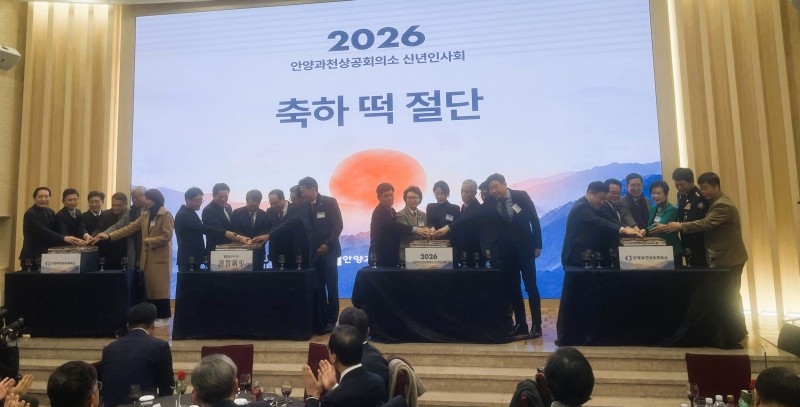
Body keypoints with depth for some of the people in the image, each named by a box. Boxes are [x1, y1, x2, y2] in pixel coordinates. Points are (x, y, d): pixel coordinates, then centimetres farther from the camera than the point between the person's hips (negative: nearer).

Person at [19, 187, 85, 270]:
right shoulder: (30, 214, -13)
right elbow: (43, 232, -25)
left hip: (47, 256, 7)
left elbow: (57, 230, 6)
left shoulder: (51, 212, 12)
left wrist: (74, 240, -11)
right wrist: (64, 238, -34)